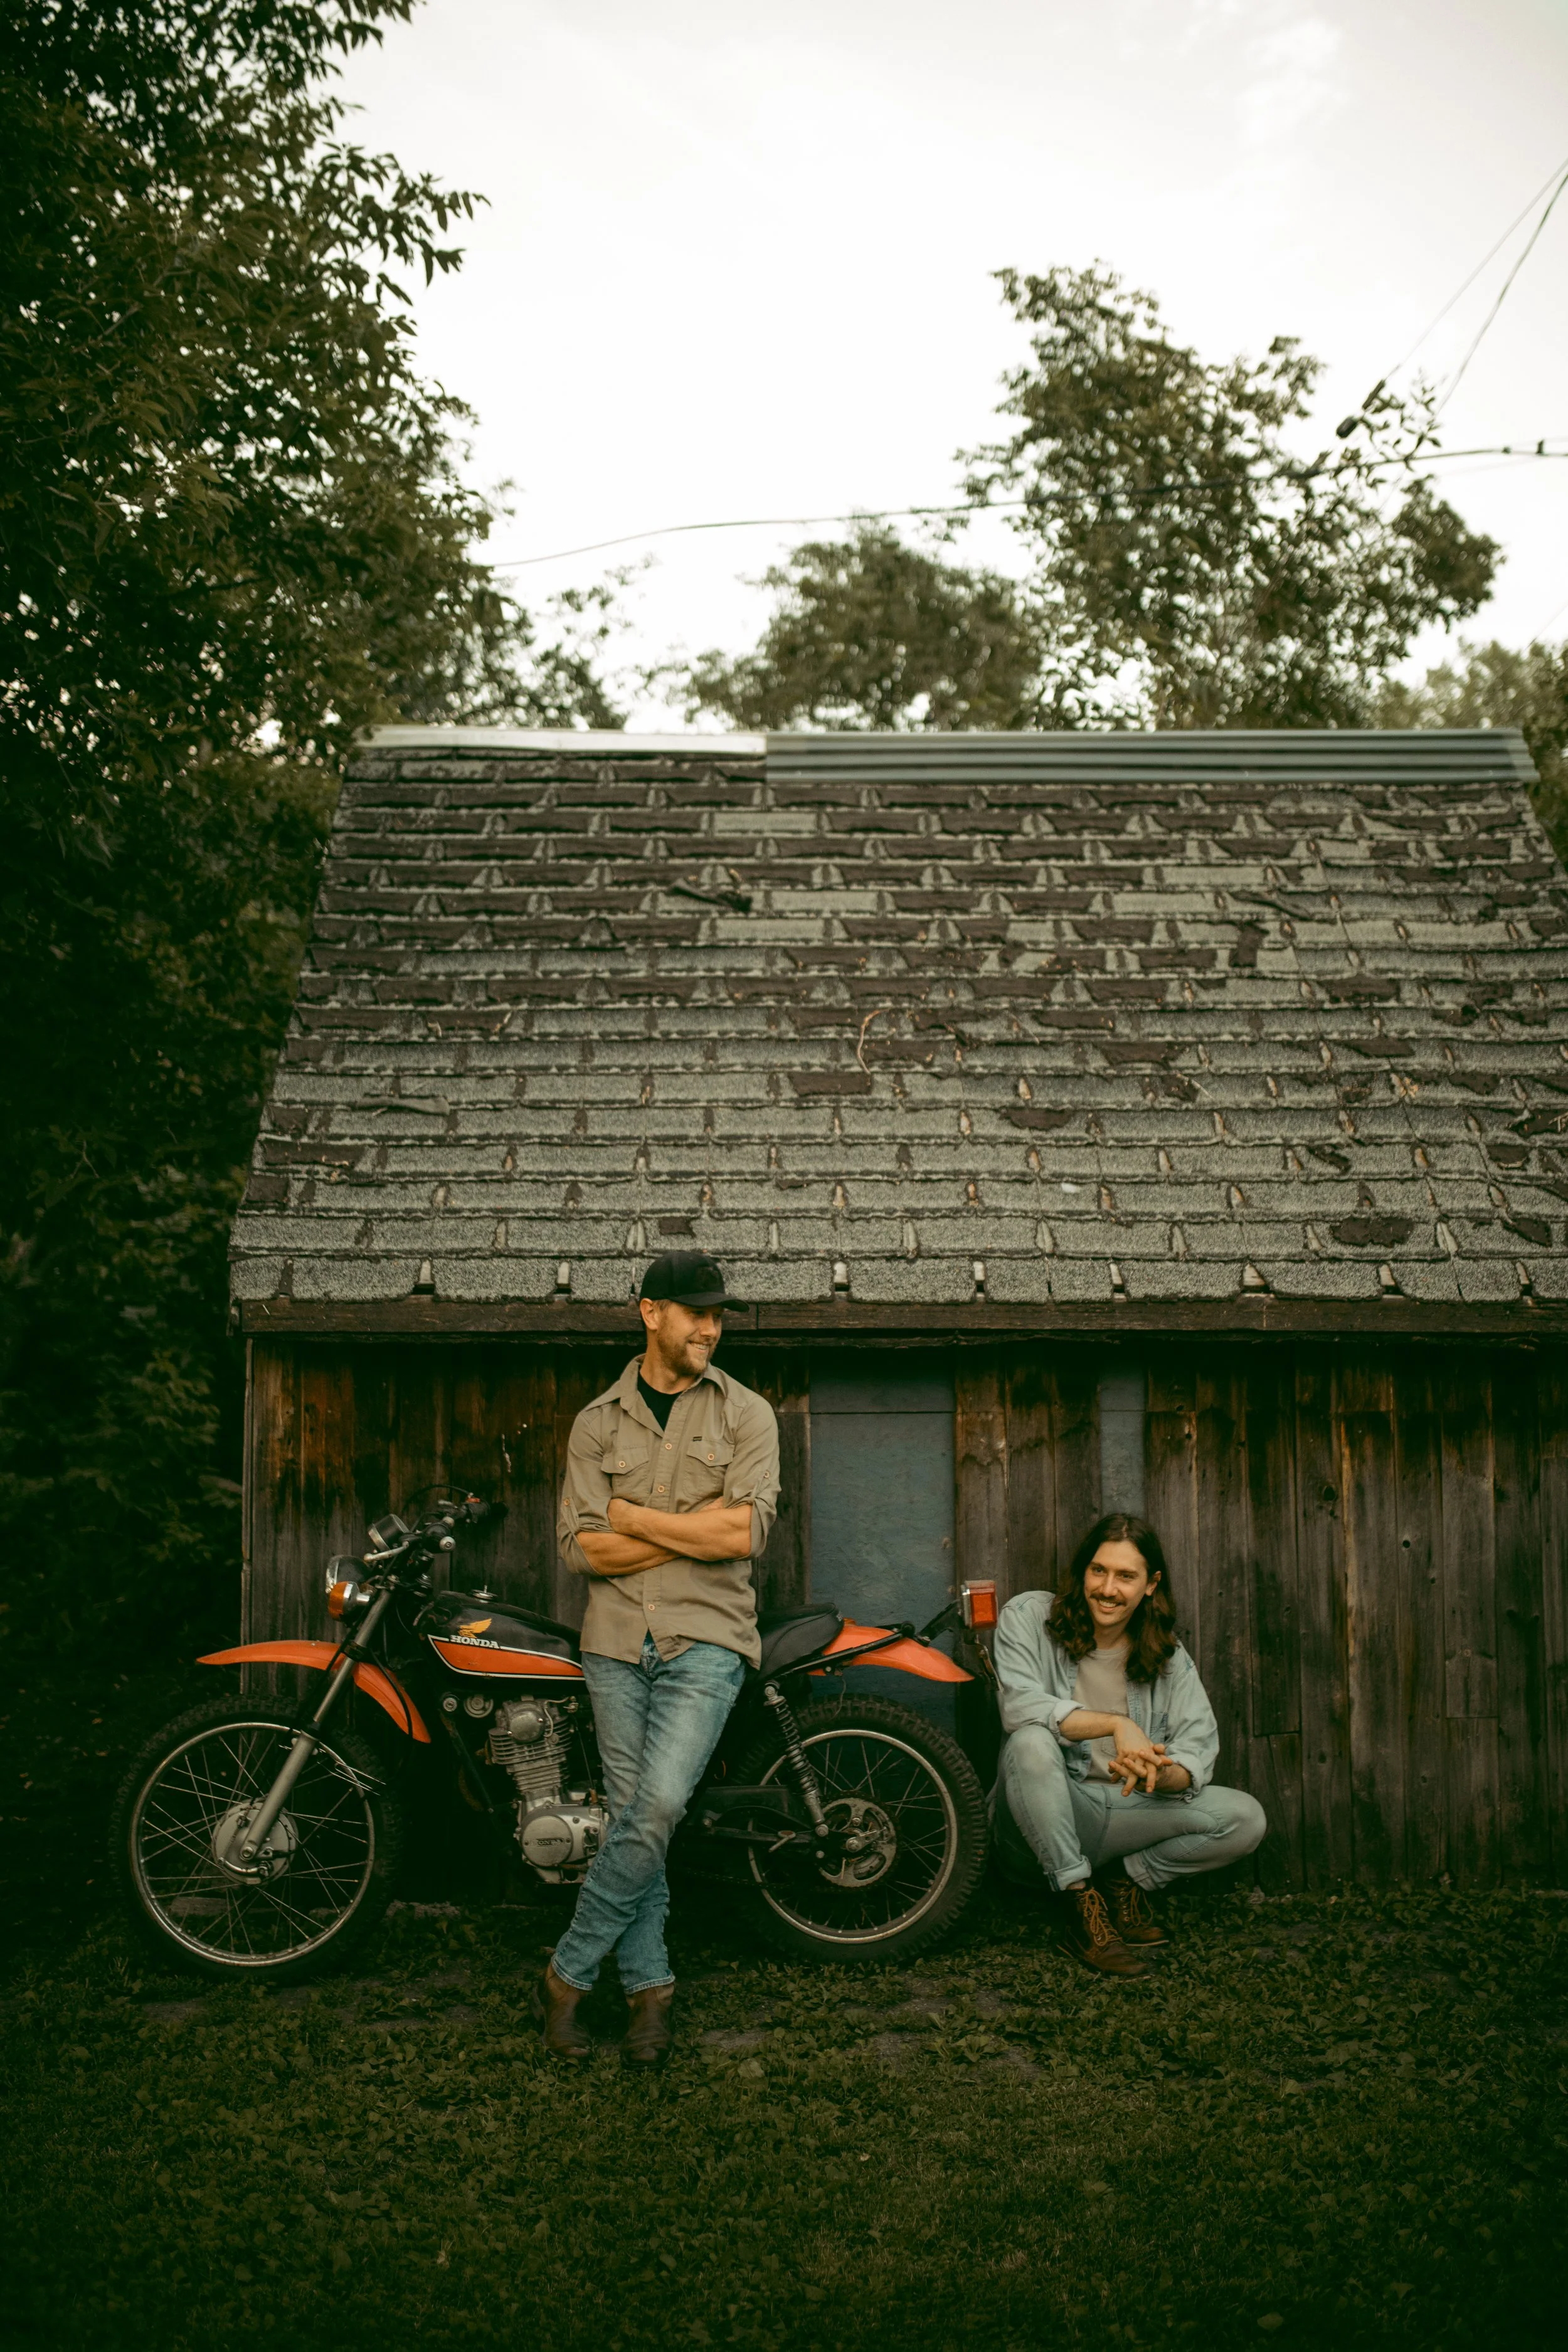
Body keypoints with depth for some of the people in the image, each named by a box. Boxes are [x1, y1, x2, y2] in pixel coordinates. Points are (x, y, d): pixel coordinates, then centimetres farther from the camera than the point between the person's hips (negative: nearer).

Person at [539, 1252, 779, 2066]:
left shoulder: (746, 1413, 4)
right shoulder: (597, 1422, 8)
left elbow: (745, 1533, -9)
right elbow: (584, 1546, -2)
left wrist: (634, 1517, -6)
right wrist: (701, 1527, -8)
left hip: (708, 1638, -2)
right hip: (617, 1640, 2)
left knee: (657, 1809, -13)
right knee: (633, 1815, 5)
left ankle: (567, 1974, 0)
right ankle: (648, 1986, 16)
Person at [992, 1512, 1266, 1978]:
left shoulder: (1166, 1653, 6)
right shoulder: (1027, 1617, -6)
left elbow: (1199, 1747, -3)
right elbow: (1018, 1705, -23)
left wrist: (1164, 1774, -28)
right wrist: (1117, 1724, -32)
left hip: (1127, 1811, 4)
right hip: (1043, 1817, -4)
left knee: (1245, 1820, -14)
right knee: (1031, 1743, -36)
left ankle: (1126, 1882, 5)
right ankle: (1078, 1901, -22)